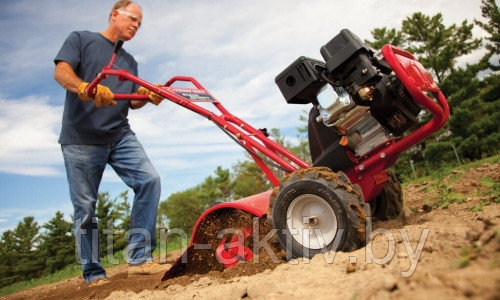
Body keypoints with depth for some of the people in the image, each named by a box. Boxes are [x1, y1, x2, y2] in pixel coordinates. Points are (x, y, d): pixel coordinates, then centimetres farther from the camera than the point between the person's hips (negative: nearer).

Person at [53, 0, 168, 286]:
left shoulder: (130, 62, 24)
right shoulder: (81, 39, 10)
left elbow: (131, 102, 16)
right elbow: (61, 72, -7)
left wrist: (148, 96, -7)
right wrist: (85, 87, -29)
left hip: (120, 135, 4)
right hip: (81, 138, -4)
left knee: (149, 179, -16)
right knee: (85, 207, -2)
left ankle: (140, 258, -11)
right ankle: (94, 274, 9)